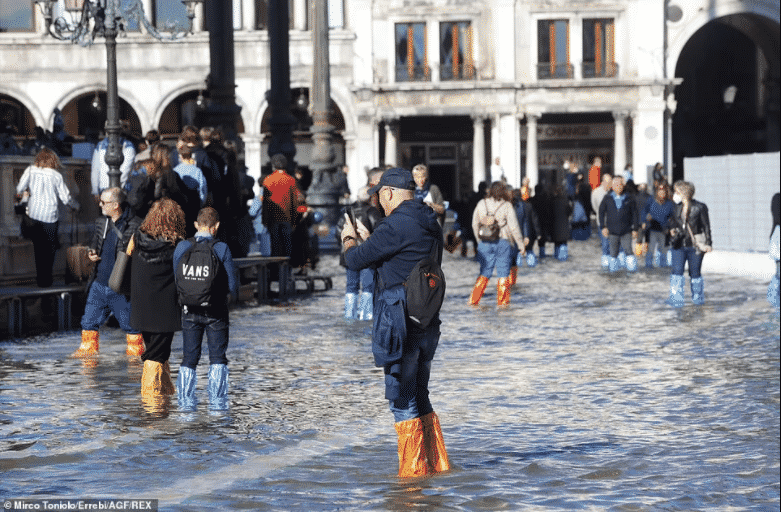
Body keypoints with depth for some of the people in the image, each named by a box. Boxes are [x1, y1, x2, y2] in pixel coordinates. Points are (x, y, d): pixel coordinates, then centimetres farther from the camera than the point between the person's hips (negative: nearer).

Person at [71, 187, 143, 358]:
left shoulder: (135, 226, -14)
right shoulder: (101, 222, 7)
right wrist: (92, 253, 3)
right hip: (99, 283, 6)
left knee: (130, 324, 7)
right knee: (89, 320, 11)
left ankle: (135, 351, 24)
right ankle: (88, 348, 25)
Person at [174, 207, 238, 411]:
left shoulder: (182, 247, -3)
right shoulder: (221, 249, -10)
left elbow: (176, 279, 4)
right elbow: (232, 286, -7)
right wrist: (229, 297, 14)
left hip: (189, 311, 2)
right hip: (216, 311, -2)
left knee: (189, 358, 11)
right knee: (218, 358, 7)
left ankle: (186, 403, 11)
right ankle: (217, 403, 4)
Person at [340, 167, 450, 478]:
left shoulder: (396, 225, -16)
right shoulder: (430, 225, 13)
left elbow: (356, 260, -9)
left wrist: (349, 239, 13)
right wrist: (367, 238, 33)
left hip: (400, 324, -9)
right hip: (426, 324, 9)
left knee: (402, 401, -1)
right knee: (418, 397, 18)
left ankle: (412, 471, 3)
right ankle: (438, 464, 22)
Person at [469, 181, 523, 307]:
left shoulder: (481, 204, 3)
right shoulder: (506, 206, -8)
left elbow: (475, 224, 11)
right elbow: (514, 227, -8)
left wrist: (480, 238, 24)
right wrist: (520, 243, 2)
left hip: (485, 243, 3)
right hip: (503, 243, -3)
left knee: (484, 273, 11)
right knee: (503, 273, 6)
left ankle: (473, 300, 7)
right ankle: (502, 301, 8)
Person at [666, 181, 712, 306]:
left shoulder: (699, 208, -7)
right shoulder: (678, 208, 9)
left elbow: (706, 226, -4)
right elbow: (672, 220, 25)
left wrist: (707, 243, -8)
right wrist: (672, 229, 3)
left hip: (695, 246, -4)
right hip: (679, 245, 4)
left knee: (695, 273, 6)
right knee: (676, 271, -6)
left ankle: (698, 297, 26)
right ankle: (676, 299, -4)